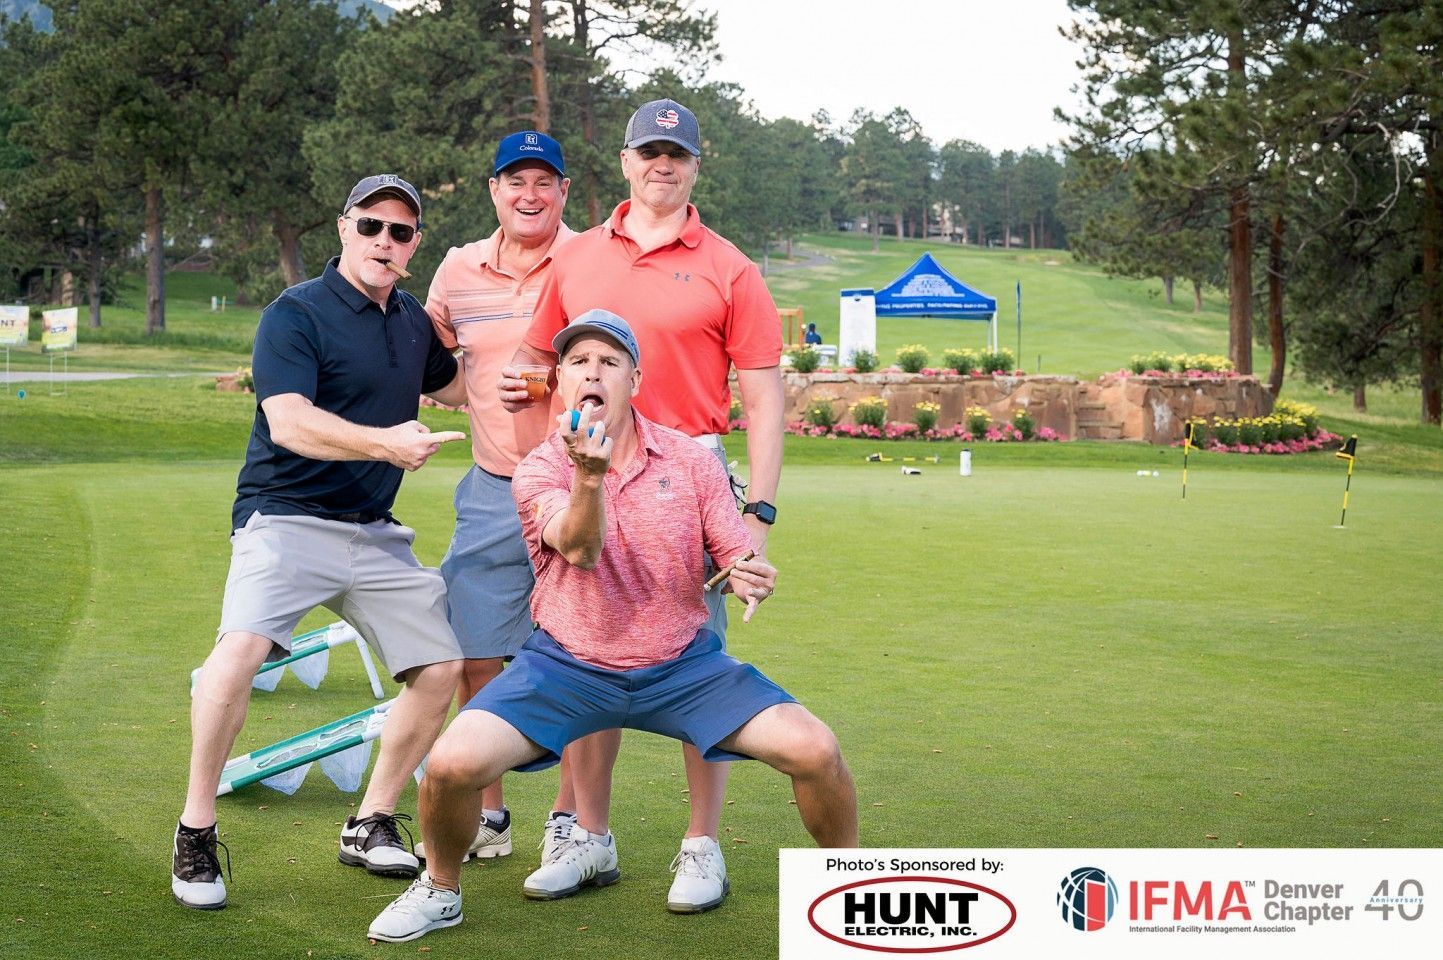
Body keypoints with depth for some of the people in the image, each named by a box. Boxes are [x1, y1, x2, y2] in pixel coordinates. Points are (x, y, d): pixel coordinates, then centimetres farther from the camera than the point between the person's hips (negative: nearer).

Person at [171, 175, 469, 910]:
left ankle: (370, 825, 21)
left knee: (441, 670, 4)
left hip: (375, 534, 7)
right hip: (286, 518, -7)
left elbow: (453, 386, 34)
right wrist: (386, 444, -37)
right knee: (240, 648, -29)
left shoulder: (414, 322, 12)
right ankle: (195, 835, -13)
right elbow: (289, 422, -23)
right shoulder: (295, 314, -9)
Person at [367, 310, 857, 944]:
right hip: (566, 667, -1)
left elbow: (739, 559, 1)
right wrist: (589, 473, -45)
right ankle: (440, 890, 10)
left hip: (682, 666, 1)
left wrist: (752, 579, -24)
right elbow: (579, 549, -26)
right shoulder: (538, 470, -6)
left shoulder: (690, 461, -1)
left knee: (815, 750, -17)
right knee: (452, 762, -23)